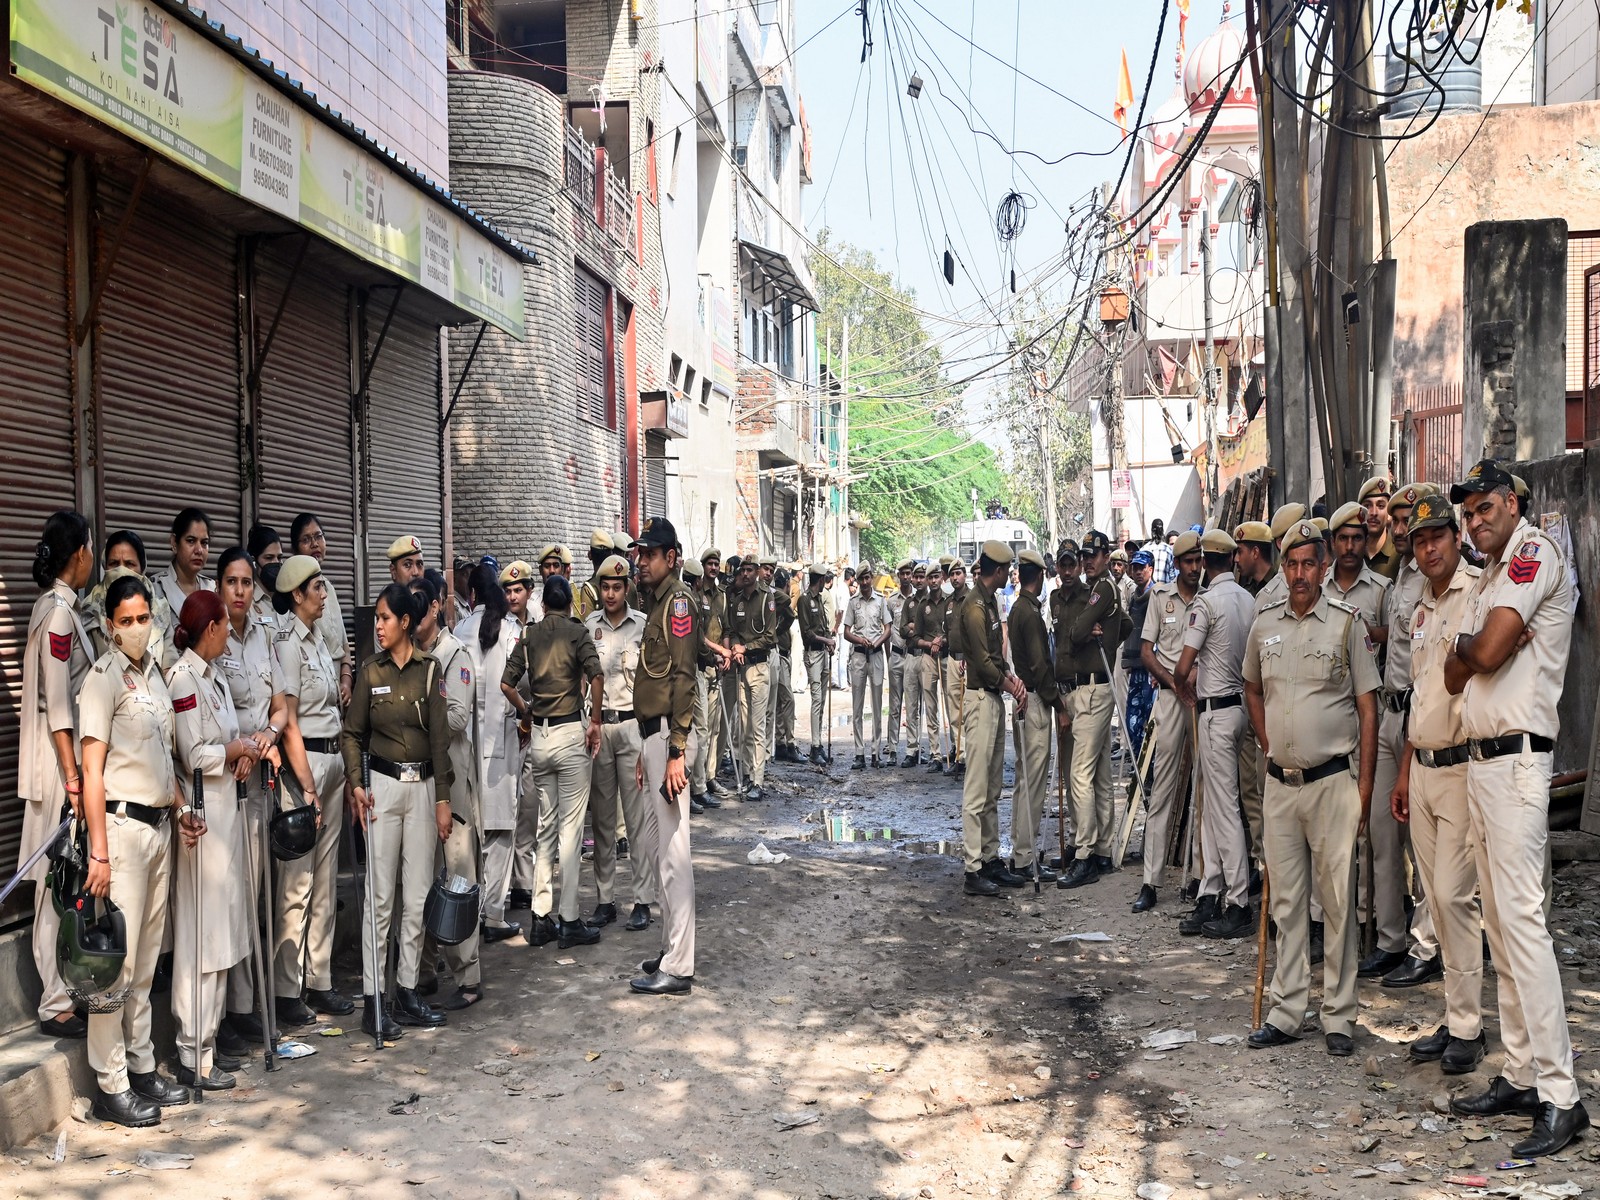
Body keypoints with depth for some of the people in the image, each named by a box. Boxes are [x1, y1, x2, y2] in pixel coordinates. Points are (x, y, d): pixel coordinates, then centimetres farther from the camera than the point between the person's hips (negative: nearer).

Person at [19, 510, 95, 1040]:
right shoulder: (60, 610, -15)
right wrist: (73, 777, -20)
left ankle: (63, 991, 21)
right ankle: (57, 1006, 3)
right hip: (59, 763, -9)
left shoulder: (54, 605, 13)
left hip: (66, 759, 9)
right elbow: (58, 704, -19)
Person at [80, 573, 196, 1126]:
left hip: (159, 825, 8)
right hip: (122, 825, -8)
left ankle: (142, 1068, 23)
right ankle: (111, 1086, 3)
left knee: (147, 958, 14)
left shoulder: (155, 672, 12)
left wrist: (180, 810, 9)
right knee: (118, 959, -4)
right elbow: (92, 770, -13)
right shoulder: (104, 677, -10)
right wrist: (99, 851, -16)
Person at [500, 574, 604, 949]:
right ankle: (569, 921, 2)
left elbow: (506, 684, 2)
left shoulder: (529, 635, 8)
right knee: (570, 828, -1)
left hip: (538, 735, 5)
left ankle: (541, 918, 13)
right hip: (570, 733, -5)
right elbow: (595, 676, -18)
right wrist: (595, 722, -8)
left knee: (546, 827, 13)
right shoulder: (577, 632, -3)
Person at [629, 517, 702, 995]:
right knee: (652, 841, 16)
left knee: (673, 849, -8)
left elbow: (683, 678, -19)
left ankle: (678, 968, -4)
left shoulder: (678, 602, -12)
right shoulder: (659, 603, 19)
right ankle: (671, 948, 26)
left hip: (669, 736, -11)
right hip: (653, 735, 11)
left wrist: (676, 753, -24)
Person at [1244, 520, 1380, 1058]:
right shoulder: (1264, 626, 7)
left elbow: (1367, 709, -4)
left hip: (1332, 780, -4)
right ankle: (1285, 1011, 18)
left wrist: (1365, 784, -9)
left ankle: (1339, 1015, 9)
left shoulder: (1347, 624, -5)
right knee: (1286, 899, 10)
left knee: (1338, 899, 0)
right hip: (1280, 781, 4)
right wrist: (1268, 745, 12)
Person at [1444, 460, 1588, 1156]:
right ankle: (1519, 1076, 17)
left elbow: (1485, 654, -18)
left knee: (1520, 917, -13)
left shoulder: (1535, 553, -8)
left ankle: (1560, 1097, -12)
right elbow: (1456, 676, 14)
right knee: (1498, 922, 11)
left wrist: (1469, 646, 3)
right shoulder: (1489, 580, 22)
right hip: (1479, 759, 10)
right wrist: (1472, 650, -5)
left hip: (1515, 757, -10)